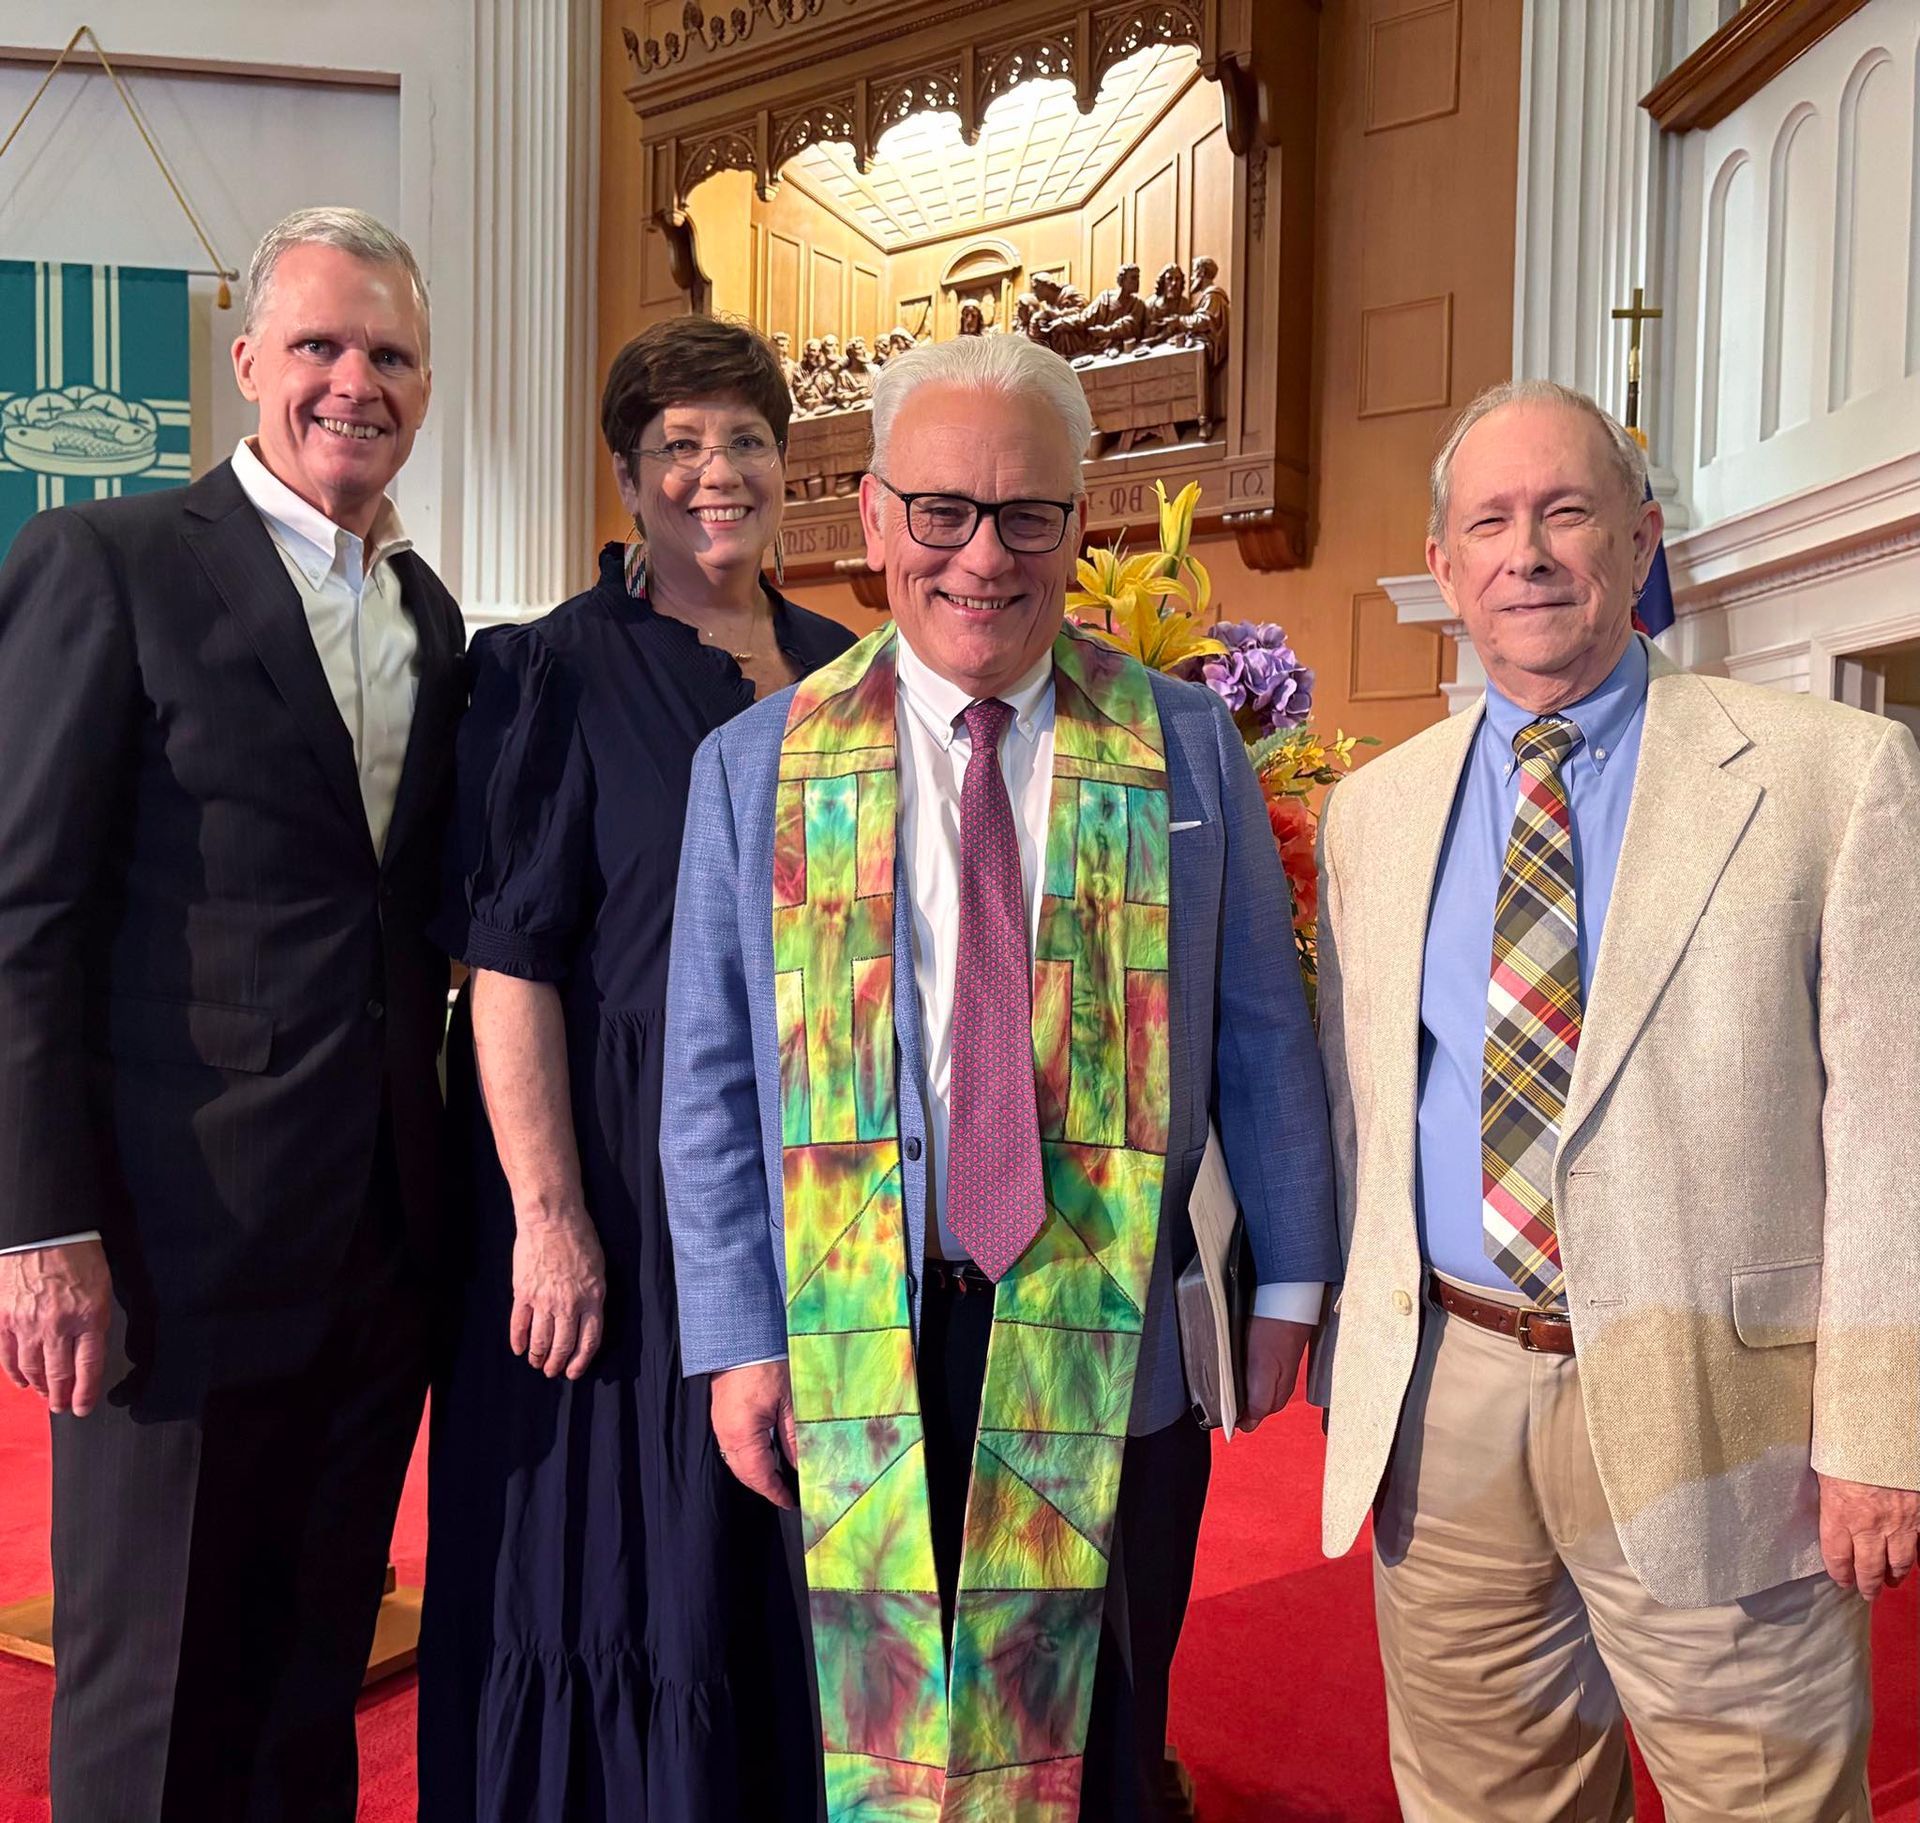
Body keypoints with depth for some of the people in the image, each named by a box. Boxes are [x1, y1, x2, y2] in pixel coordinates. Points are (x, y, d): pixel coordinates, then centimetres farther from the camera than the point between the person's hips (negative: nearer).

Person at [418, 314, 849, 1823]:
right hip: (628, 1178, -5)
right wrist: (547, 1214, -19)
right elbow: (510, 961, -13)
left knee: (786, 1572, 16)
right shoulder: (557, 675, -7)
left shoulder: (842, 673, 9)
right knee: (617, 1570, 5)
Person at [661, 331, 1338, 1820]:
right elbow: (711, 1081, 2)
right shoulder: (757, 767, 2)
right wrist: (738, 1340, -1)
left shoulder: (1185, 747, 2)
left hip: (1114, 1347, 0)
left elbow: (1260, 1033, 6)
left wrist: (1289, 1280, 5)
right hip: (858, 1355, 0)